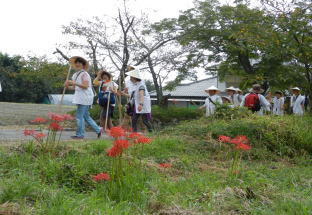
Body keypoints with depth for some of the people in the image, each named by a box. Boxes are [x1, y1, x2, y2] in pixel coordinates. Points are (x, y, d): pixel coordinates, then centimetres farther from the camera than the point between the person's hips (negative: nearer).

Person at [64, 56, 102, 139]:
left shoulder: (84, 74, -10)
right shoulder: (75, 74, 17)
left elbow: (85, 86, -21)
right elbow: (74, 87, 17)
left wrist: (75, 83, -29)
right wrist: (68, 86, -2)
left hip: (84, 98, -9)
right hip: (80, 98, 9)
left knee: (79, 116, -7)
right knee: (85, 116, 14)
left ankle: (80, 134, 2)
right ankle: (98, 130, 22)